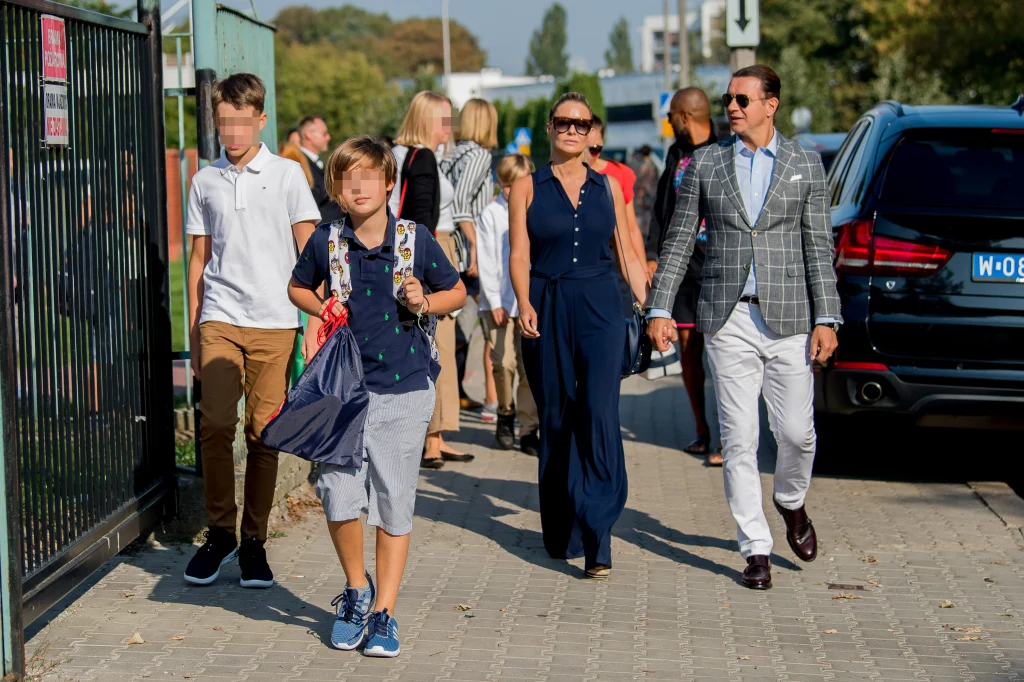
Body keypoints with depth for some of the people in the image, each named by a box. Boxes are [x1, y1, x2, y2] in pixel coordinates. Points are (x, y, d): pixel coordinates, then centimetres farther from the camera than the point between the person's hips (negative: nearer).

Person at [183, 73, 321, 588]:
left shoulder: (287, 175, 5)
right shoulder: (205, 182, 11)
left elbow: (310, 253, 5)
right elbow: (199, 259, 17)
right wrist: (193, 334, 15)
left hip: (274, 322, -1)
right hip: (219, 319, 1)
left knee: (264, 432, 0)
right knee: (215, 425, -10)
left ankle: (254, 540, 10)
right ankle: (220, 531, 5)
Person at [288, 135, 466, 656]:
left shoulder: (416, 240, -2)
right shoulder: (325, 241, 1)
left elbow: (457, 291, 10)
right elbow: (298, 287, 19)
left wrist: (425, 303, -10)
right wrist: (323, 310, -1)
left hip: (404, 387, 0)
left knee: (394, 504, 4)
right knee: (338, 495, -9)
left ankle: (383, 612, 16)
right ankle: (356, 587, 18)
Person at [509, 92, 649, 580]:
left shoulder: (608, 187, 10)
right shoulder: (526, 188, 5)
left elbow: (627, 253, 13)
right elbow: (519, 254, -1)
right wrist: (524, 304, -18)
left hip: (600, 307, 0)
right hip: (547, 309, 0)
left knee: (599, 413, -14)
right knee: (555, 419, 6)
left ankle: (596, 537, -16)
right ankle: (561, 533, 19)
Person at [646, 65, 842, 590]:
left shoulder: (805, 164, 5)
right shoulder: (705, 163, 6)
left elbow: (819, 246, 4)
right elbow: (679, 240, 7)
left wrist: (826, 318, -3)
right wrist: (660, 309, 0)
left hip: (788, 318, 0)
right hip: (727, 320, 0)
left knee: (796, 432, 1)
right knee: (738, 439, 0)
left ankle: (791, 502, 33)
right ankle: (756, 549, 8)